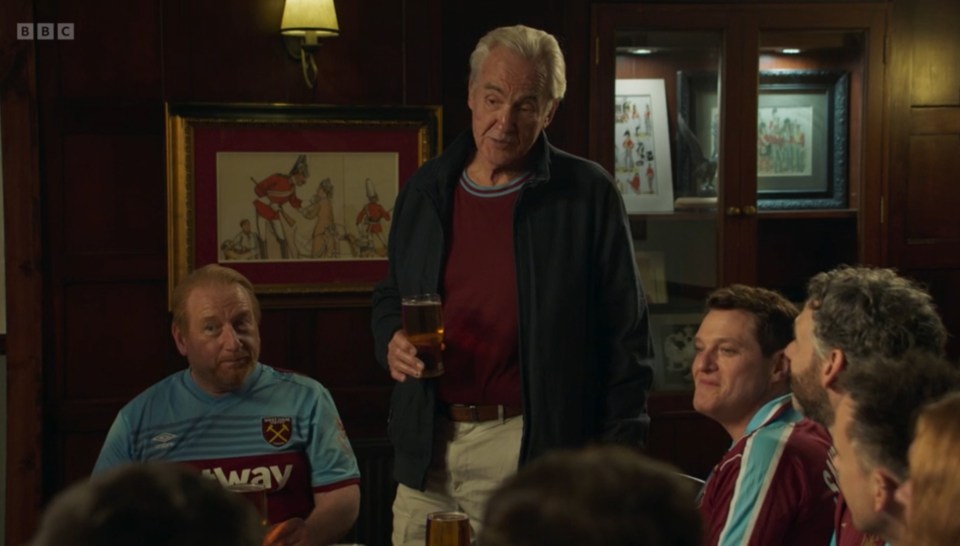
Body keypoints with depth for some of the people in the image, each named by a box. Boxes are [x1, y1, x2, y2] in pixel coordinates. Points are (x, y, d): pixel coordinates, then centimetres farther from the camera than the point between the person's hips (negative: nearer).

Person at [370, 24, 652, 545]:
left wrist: (618, 455, -6)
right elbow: (389, 297, 23)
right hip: (427, 449, 4)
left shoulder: (587, 195, -3)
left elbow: (624, 335, -2)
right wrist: (392, 340, 1)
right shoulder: (423, 192, 10)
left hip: (534, 456, -4)